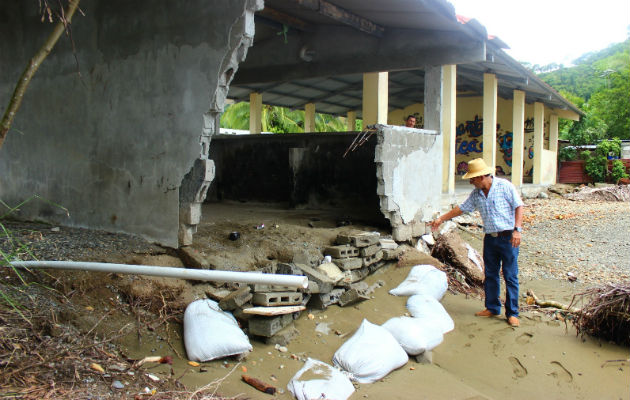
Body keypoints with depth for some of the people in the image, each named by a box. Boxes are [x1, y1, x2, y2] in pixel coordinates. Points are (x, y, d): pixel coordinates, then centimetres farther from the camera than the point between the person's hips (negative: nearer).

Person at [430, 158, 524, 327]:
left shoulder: (505, 186, -9)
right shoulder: (476, 193, 8)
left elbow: (519, 207, -9)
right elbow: (462, 208, 17)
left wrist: (517, 229, -18)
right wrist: (441, 219, 16)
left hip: (508, 237, -6)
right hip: (490, 238, 6)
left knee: (510, 276, -2)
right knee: (490, 275, 11)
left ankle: (512, 313, 6)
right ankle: (492, 308, 23)